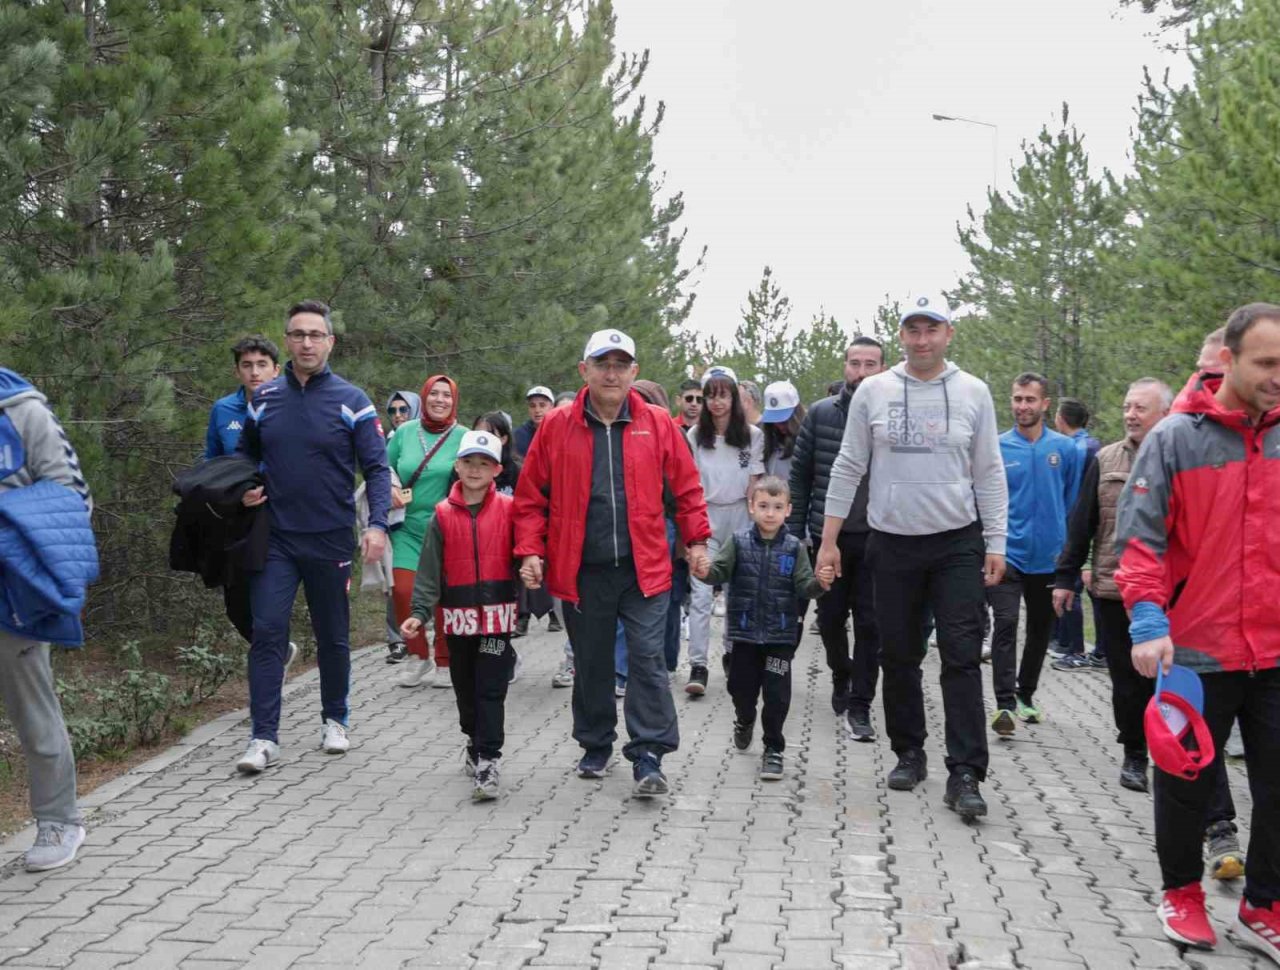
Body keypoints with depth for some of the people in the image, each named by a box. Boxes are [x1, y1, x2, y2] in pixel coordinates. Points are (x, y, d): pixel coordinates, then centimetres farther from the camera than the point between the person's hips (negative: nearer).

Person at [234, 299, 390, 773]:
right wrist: (245, 489, 0)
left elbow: (377, 467, -5)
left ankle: (334, 720, 30)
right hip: (275, 538, 2)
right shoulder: (264, 399, 5)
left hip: (331, 539, -1)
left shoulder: (351, 401, -4)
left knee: (333, 636, 11)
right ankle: (264, 737, -4)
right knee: (267, 631, -8)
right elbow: (244, 455, 20)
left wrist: (377, 524, -18)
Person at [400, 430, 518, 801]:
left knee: (490, 691, -5)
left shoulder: (509, 509, 0)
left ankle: (487, 762, -5)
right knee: (466, 690, 16)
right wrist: (420, 611, -6)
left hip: (497, 615, -2)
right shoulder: (443, 515, 2)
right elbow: (429, 569, 1)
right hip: (458, 617, 2)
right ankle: (475, 742, 37)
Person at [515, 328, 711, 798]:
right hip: (583, 570, 1)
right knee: (591, 664, 12)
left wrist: (696, 539, 6)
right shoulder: (556, 426, 1)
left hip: (644, 567, -1)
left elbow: (686, 487, 10)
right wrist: (531, 551, -3)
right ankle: (595, 747, 28)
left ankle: (648, 757, 1)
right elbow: (531, 496, 4)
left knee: (647, 658, -4)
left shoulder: (657, 423, 2)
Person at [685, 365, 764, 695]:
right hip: (704, 518, 0)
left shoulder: (752, 435, 1)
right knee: (701, 594, -9)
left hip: (738, 516, 1)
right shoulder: (695, 436, 3)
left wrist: (754, 523, -3)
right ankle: (698, 666, -11)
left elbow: (753, 484, 2)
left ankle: (733, 653, 26)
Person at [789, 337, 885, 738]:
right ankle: (841, 677, 39)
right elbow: (800, 475, 5)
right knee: (830, 617, 13)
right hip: (827, 536, 2)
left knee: (870, 625, 1)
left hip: (876, 540, -1)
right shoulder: (820, 414, 2)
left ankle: (859, 706, 9)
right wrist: (794, 532, 0)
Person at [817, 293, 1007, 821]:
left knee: (962, 657, -6)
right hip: (892, 544, 1)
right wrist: (828, 540, 2)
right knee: (899, 655, 9)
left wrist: (995, 544, -1)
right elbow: (848, 469, 5)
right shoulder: (873, 392, 2)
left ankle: (965, 773, -5)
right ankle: (909, 753, 24)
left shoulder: (973, 393, 2)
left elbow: (989, 475, 4)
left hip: (957, 544, -1)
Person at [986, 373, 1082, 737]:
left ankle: (1025, 695, 33)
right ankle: (1005, 703, -15)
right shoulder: (997, 448, -5)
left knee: (1041, 629, 15)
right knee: (1006, 624, -15)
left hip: (1049, 556, 3)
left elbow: (1074, 501, 7)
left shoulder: (1065, 449, -1)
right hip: (1008, 553, -3)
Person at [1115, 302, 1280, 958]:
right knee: (1187, 782, 11)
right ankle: (1181, 891, 31)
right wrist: (1148, 622, -18)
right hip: (1195, 651, -3)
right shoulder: (1175, 437, -7)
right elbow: (1140, 535, -9)